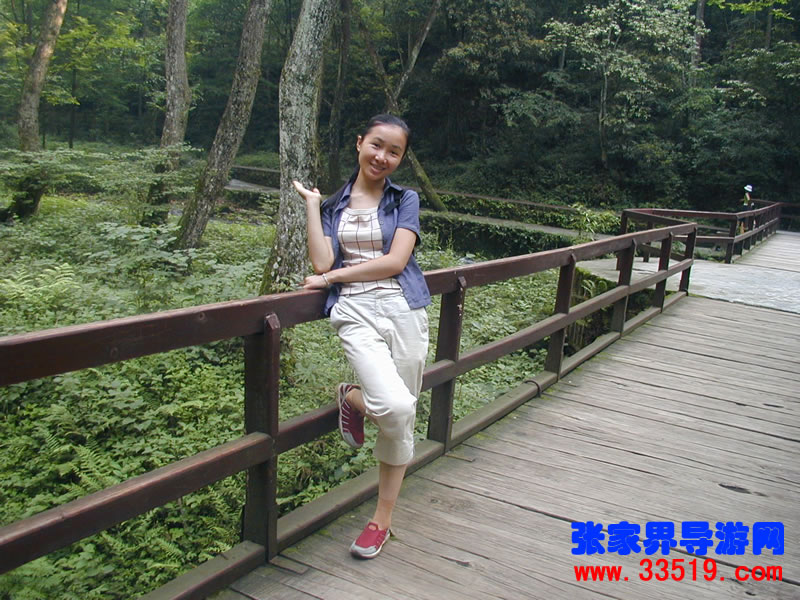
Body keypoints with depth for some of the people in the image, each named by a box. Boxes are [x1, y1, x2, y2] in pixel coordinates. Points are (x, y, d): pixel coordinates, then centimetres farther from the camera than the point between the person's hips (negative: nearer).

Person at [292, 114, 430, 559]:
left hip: (404, 310, 1)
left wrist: (332, 277, -4)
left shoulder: (405, 200, 10)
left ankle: (383, 518, 24)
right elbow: (322, 262, -1)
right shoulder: (334, 205, 15)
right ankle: (352, 398, 12)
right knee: (395, 407, -24)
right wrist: (311, 204, 4)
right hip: (356, 313, -1)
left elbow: (396, 260, -4)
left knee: (401, 421, 5)